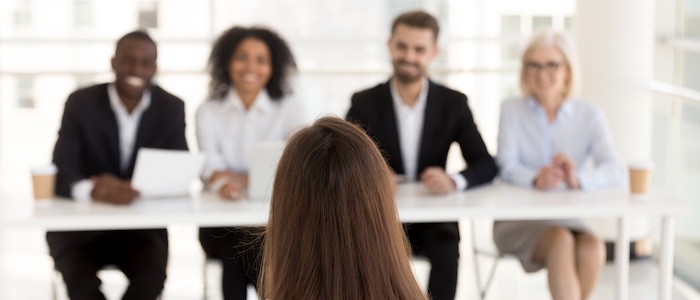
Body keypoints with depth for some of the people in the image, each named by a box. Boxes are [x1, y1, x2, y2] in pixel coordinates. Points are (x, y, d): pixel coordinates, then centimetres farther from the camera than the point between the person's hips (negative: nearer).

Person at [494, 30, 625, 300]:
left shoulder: (589, 116, 5)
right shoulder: (512, 110, 4)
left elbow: (615, 172, -10)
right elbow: (506, 166, -11)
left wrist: (577, 178, -32)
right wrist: (535, 179, -34)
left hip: (567, 218, 2)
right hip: (517, 217, -1)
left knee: (593, 248, -30)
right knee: (561, 241, -32)